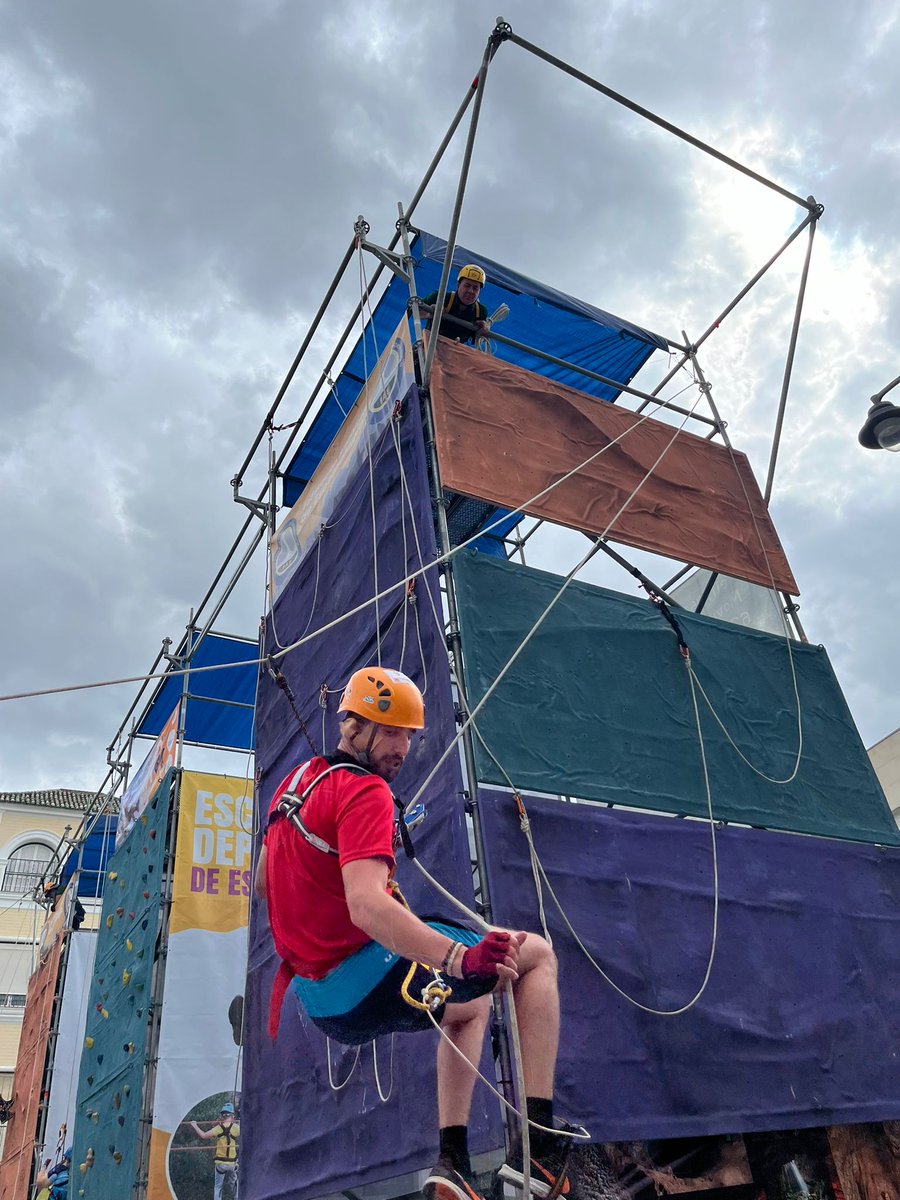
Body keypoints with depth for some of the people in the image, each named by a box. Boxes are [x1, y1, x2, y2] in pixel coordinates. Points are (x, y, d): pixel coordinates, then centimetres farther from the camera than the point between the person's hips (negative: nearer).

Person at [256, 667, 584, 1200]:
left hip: (319, 992, 9)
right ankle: (540, 1146, 0)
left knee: (472, 1006, 30)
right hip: (367, 981, -9)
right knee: (538, 955, 3)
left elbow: (264, 884, 20)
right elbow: (367, 905, -33)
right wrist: (462, 958, -40)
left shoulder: (295, 781, 9)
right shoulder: (365, 791, -19)